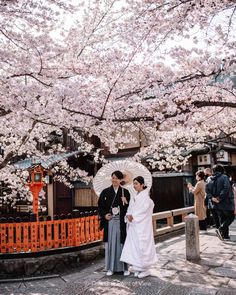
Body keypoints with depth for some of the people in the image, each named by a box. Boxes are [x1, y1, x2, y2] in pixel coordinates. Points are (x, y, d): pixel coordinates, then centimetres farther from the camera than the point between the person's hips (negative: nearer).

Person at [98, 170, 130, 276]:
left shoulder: (125, 192, 2)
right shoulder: (105, 192, 4)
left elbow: (129, 207, 4)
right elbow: (100, 206, 8)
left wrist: (126, 203, -17)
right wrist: (104, 215, -7)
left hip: (121, 222, -1)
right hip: (109, 221, 1)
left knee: (122, 243, 3)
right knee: (110, 243, 5)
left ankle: (124, 267, 16)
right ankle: (110, 267, 17)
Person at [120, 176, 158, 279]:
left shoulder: (145, 196, -10)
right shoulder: (135, 196, 13)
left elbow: (143, 210, -17)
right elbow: (130, 208, 12)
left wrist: (133, 216, -13)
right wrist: (129, 215, -7)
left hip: (142, 226, -7)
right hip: (133, 225, 8)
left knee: (142, 245, -3)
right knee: (134, 245, 8)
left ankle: (145, 269, 8)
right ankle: (138, 267, 18)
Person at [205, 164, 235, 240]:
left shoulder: (209, 179, 7)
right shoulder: (224, 177, -10)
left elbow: (207, 189, -1)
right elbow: (226, 188, -23)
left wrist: (212, 197, -7)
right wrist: (220, 198, -19)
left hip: (216, 203, 6)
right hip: (225, 202, -6)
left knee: (222, 218, 15)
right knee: (231, 217, 6)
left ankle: (225, 235, 17)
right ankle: (220, 229, -12)